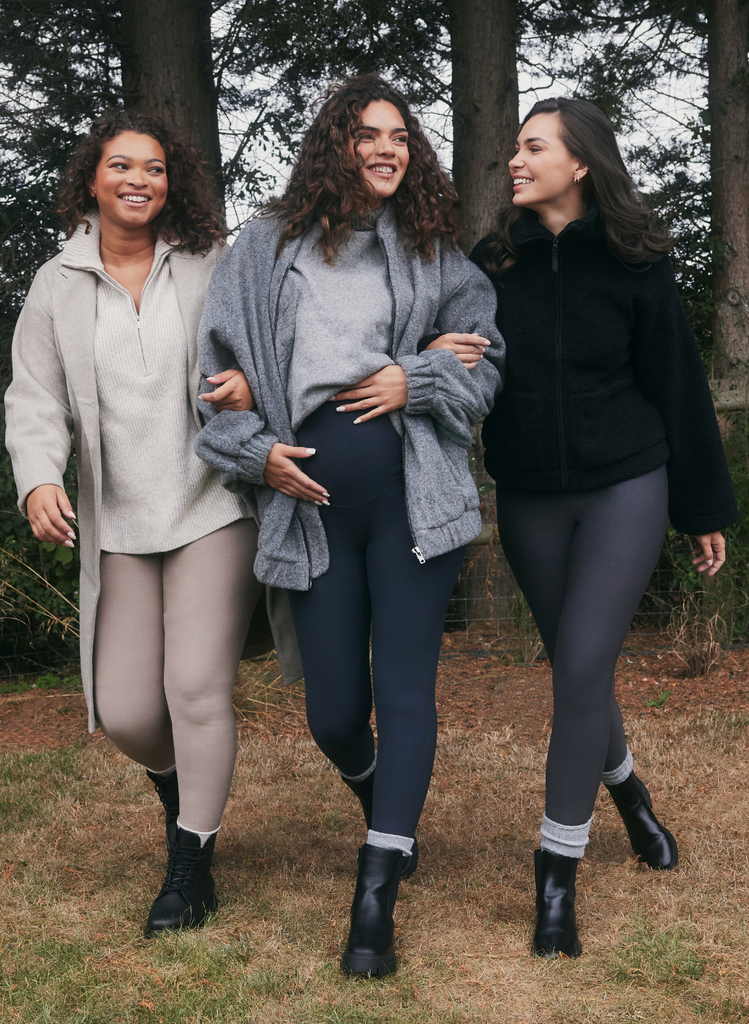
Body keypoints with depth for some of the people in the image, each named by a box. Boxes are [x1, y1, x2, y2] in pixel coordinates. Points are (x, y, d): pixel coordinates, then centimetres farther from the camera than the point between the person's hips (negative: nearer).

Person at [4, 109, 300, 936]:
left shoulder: (214, 265, 2)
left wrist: (253, 384, -14)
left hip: (214, 510, -2)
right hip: (119, 526, 3)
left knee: (197, 687, -8)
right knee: (122, 711, 3)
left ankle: (191, 863, 10)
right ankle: (178, 783, 39)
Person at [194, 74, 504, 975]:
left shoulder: (434, 253, 11)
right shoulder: (269, 244, 8)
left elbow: (493, 359, 11)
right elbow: (216, 362, 8)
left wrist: (417, 380, -6)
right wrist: (255, 450, -3)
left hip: (412, 492, 1)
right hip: (311, 499, 0)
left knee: (405, 687, -3)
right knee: (334, 710, 3)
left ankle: (376, 897, 4)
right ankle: (375, 797, 40)